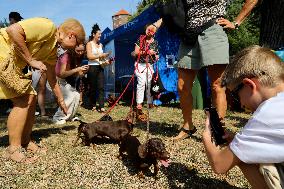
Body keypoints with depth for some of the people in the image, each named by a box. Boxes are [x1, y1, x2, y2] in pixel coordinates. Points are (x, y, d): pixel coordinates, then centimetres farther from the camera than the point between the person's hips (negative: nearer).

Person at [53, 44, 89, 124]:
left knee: (77, 96, -4)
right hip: (59, 79, -7)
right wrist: (77, 69, -37)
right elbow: (62, 74, -34)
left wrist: (84, 71, -23)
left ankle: (69, 116, 12)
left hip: (68, 81, 7)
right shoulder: (66, 56, -25)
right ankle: (58, 118, -9)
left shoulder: (77, 58, -3)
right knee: (70, 97, -20)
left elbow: (79, 74, -3)